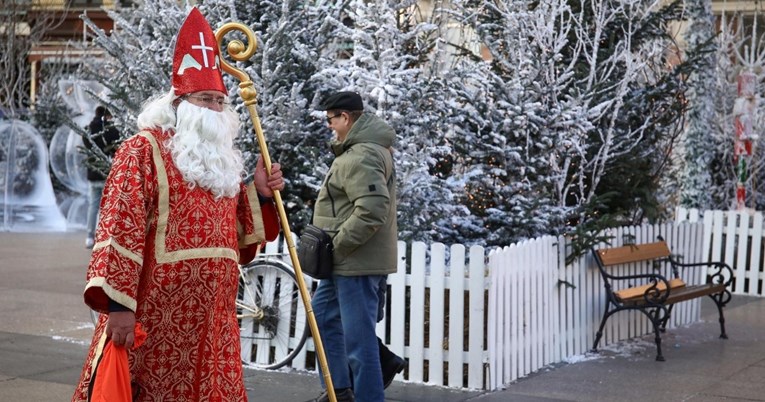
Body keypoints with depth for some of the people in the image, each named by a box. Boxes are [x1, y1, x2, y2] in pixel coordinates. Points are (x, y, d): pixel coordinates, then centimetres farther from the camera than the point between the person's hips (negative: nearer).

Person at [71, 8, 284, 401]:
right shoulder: (143, 149, -5)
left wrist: (258, 194, 4)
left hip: (211, 318, 7)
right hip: (152, 315, -7)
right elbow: (120, 229, -14)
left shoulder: (222, 158, 17)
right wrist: (119, 305, -21)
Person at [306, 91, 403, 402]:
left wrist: (336, 244, -20)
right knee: (322, 313, 22)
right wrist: (337, 245, 18)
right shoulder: (362, 147, 15)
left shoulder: (361, 157, -20)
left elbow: (371, 210, -30)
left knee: (358, 335, -6)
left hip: (358, 261, -12)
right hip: (348, 259, 12)